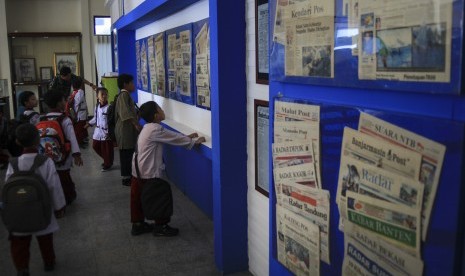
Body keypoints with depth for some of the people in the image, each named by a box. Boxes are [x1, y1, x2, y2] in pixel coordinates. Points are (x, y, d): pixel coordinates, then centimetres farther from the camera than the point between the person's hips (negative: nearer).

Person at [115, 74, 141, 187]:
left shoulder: (125, 95, 16)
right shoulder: (124, 95, -16)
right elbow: (126, 112, -31)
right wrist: (136, 124, -35)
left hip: (128, 129, 10)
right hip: (125, 129, -10)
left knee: (128, 153, 15)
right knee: (126, 154, -3)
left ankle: (128, 175, 24)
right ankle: (126, 178, 4)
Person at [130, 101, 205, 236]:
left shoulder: (149, 128, 10)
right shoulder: (155, 129, -20)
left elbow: (171, 136, 17)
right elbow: (175, 138, -16)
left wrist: (187, 137, 15)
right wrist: (194, 141, -6)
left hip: (139, 171, 10)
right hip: (148, 173, -10)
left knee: (139, 198, 18)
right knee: (163, 195, 3)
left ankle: (138, 224, 30)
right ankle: (161, 226, 14)